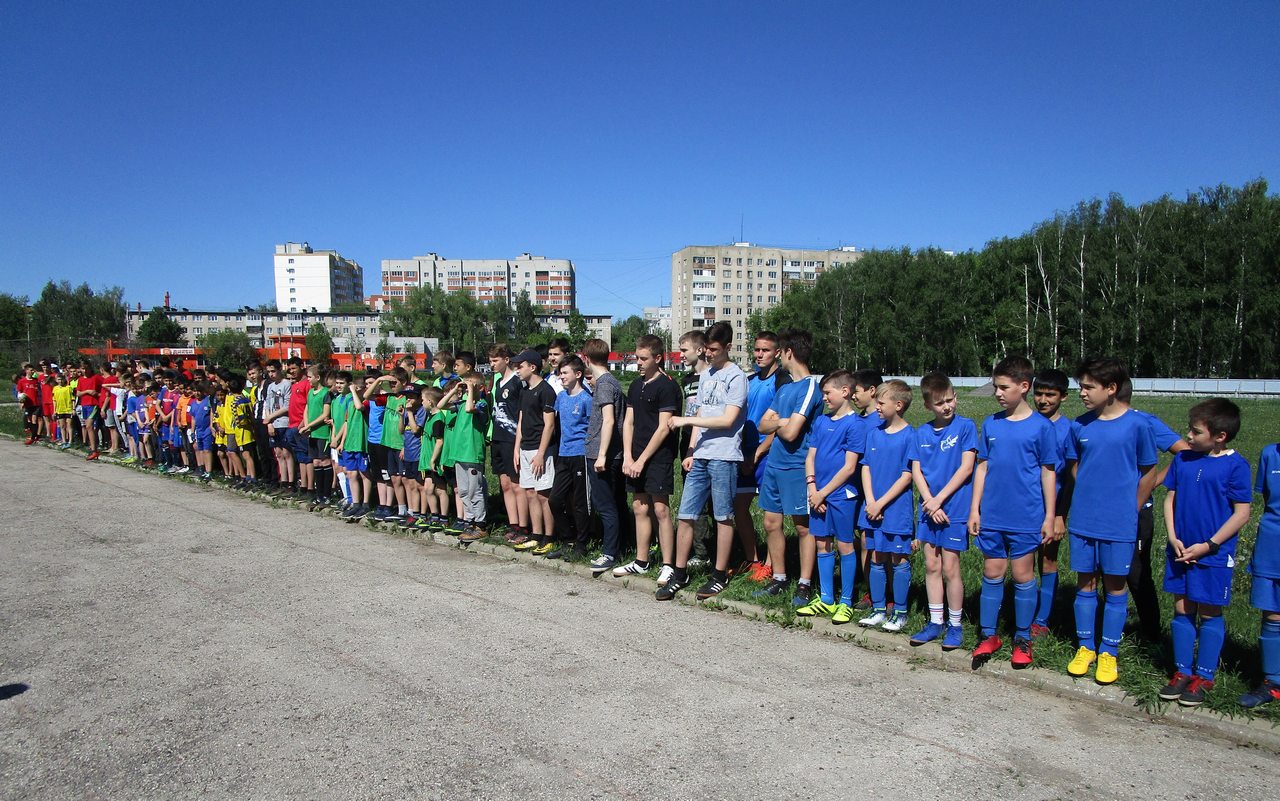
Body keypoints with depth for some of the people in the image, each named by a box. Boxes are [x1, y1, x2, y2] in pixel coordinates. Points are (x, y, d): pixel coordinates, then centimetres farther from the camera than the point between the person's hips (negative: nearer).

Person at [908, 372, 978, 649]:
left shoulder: (965, 427, -5)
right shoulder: (921, 434, 7)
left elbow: (966, 468, -10)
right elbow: (916, 471, 4)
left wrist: (939, 499, -13)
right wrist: (929, 502, -10)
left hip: (955, 509, -4)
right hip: (929, 509, 4)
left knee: (949, 568, -1)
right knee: (931, 566, 9)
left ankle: (955, 625, 14)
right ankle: (936, 622, 20)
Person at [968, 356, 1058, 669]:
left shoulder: (1041, 426, -5)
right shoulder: (990, 424, 5)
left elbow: (1048, 473, -2)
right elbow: (982, 468, 8)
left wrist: (1049, 518, -3)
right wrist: (974, 509, 5)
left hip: (1026, 518, -3)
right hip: (991, 516, 3)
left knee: (1023, 576, 6)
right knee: (992, 574, 10)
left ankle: (1023, 639, 22)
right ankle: (988, 635, 21)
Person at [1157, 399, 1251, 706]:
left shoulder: (1235, 465, -10)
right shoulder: (1182, 459, 3)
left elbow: (1242, 513, -10)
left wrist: (1208, 545, -13)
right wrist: (1173, 538, -3)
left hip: (1214, 554, -4)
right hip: (1180, 551, 4)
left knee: (1209, 613, 6)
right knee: (1182, 610, 10)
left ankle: (1204, 676, 19)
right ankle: (1182, 672, 21)